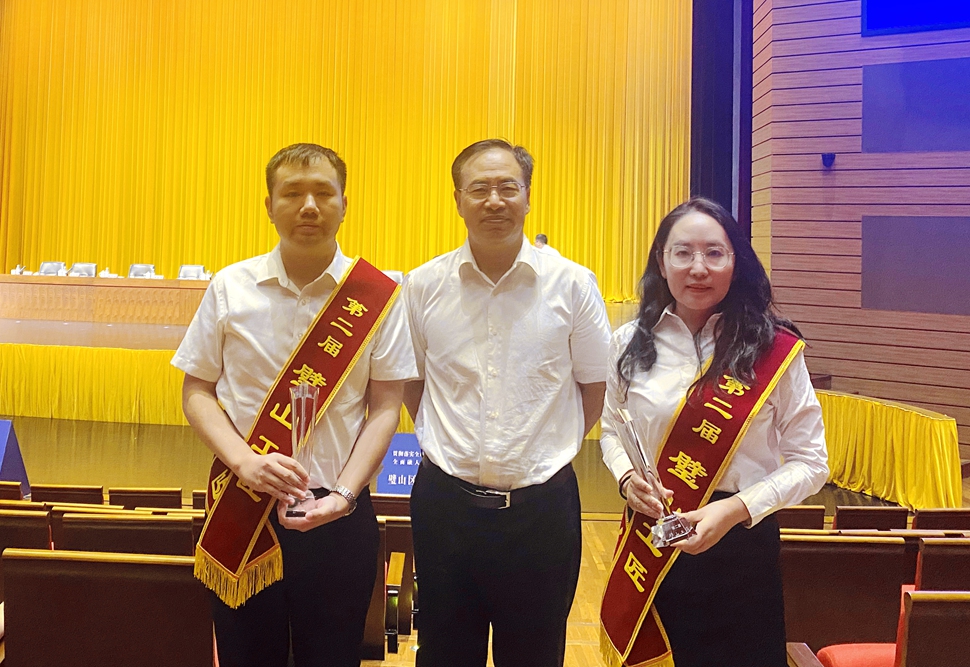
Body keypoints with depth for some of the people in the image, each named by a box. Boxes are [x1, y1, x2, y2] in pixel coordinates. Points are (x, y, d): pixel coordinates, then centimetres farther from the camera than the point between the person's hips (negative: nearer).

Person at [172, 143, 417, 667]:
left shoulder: (378, 296, -4)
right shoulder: (230, 288, 0)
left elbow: (384, 407, -3)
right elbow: (197, 392, 3)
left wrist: (342, 494, -13)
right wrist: (245, 461, -13)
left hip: (338, 514, -1)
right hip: (242, 508, 1)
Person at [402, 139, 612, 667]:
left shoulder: (573, 285, -5)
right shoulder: (421, 286, -1)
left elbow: (594, 387, 5)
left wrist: (549, 448, 4)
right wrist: (447, 447, 7)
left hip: (542, 504, -1)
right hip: (445, 500, 1)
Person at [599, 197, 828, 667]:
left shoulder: (774, 349, -9)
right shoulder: (630, 343, -1)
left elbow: (809, 462, -6)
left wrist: (735, 509, -18)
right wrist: (627, 477, -8)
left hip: (740, 543, -2)